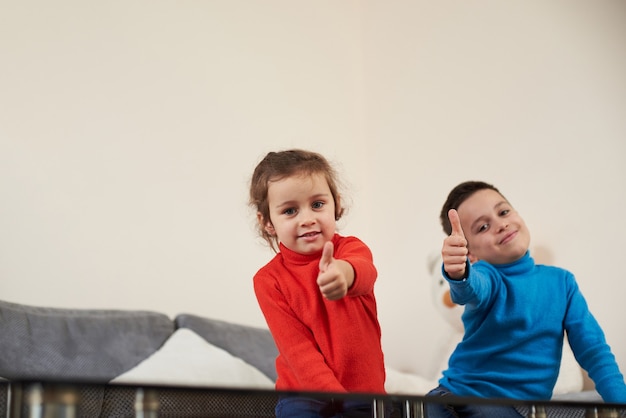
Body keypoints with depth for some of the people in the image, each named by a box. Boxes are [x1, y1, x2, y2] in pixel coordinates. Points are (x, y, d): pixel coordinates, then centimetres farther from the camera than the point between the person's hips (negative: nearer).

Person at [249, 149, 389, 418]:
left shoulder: (350, 248, -3)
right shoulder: (269, 280, -4)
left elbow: (365, 273, -29)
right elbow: (298, 350, -9)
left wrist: (344, 272, -54)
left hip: (366, 392, 0)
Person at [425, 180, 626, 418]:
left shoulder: (561, 282, 7)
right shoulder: (486, 276, -6)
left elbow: (593, 350, 5)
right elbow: (472, 289, -31)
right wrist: (459, 273, -55)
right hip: (462, 396, -2)